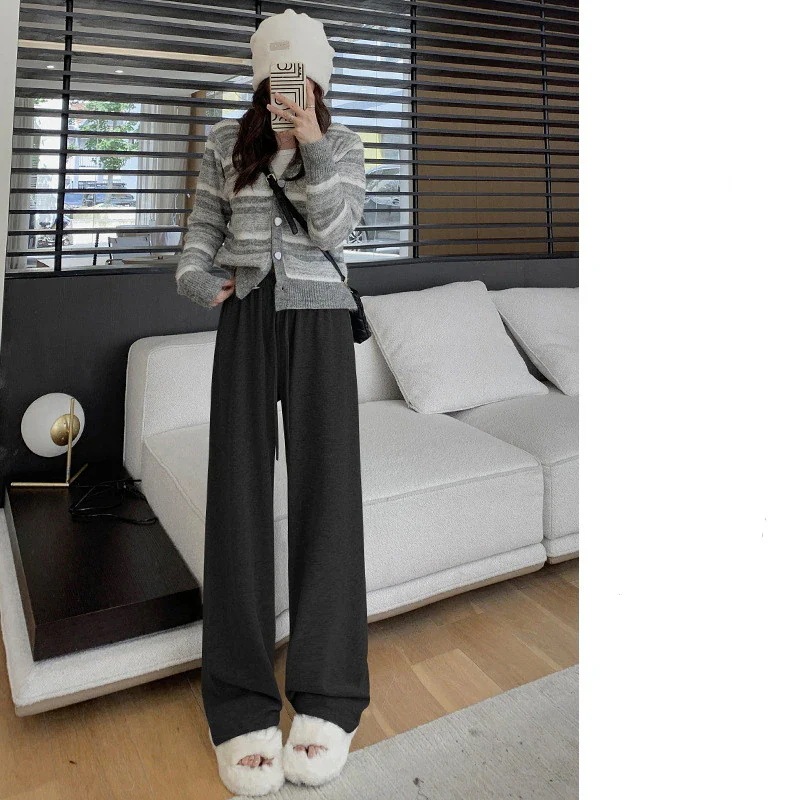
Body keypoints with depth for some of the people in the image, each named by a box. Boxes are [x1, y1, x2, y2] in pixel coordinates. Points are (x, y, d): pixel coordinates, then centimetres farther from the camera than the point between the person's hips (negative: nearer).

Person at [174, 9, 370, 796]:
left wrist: (311, 141, -13)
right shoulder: (227, 142, 13)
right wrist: (195, 278, -5)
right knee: (239, 488, -9)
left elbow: (333, 229, -4)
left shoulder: (343, 146, 9)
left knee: (326, 487, -10)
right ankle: (242, 707, -3)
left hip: (318, 317, 0)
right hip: (245, 318, 1)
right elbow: (203, 225, 15)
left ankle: (326, 697, -2)